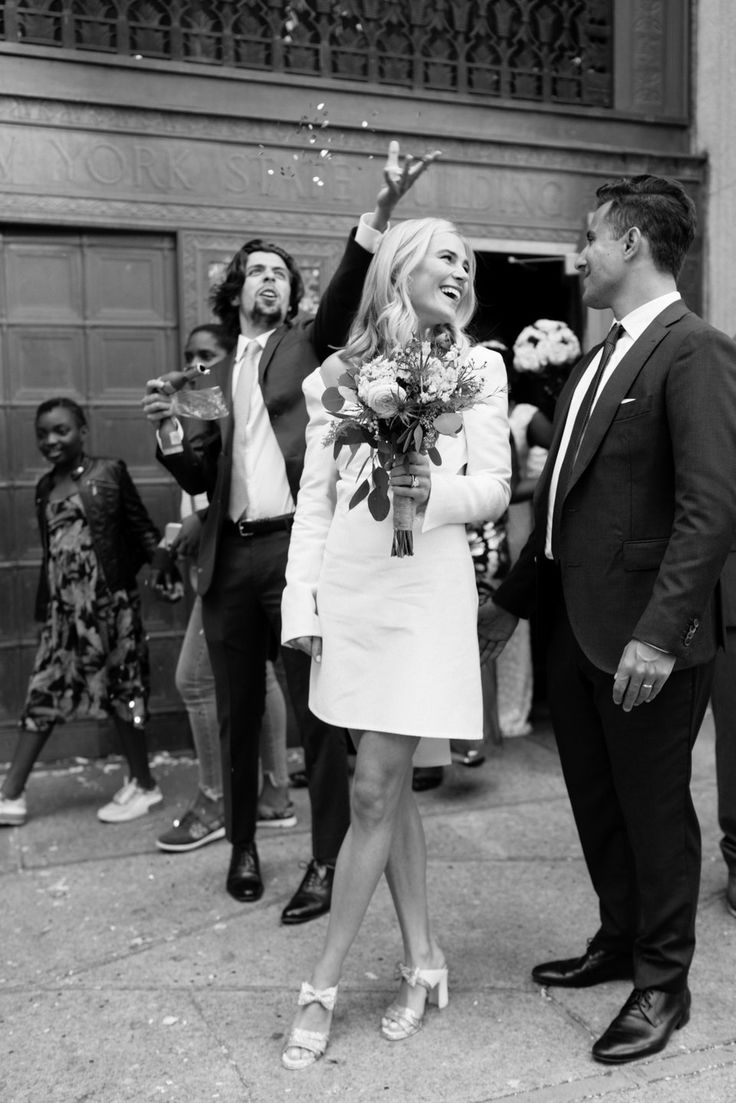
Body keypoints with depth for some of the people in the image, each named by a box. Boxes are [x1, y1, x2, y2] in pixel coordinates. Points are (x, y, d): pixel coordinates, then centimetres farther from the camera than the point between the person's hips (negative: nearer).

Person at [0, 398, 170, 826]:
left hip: (111, 601, -5)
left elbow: (141, 526, -2)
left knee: (123, 691, 3)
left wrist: (164, 561, -18)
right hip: (63, 607, 5)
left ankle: (144, 785, 18)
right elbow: (50, 550, 17)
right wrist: (44, 607, 16)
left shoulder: (109, 473, -2)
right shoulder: (45, 488, 14)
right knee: (45, 693, 5)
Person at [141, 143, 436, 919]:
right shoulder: (215, 374, 19)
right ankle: (243, 846, 30)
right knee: (237, 714, 13)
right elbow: (198, 479, 16)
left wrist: (380, 214, -27)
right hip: (230, 557, 4)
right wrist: (170, 431, -4)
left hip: (298, 549, -4)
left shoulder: (307, 344, 9)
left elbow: (345, 296, -12)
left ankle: (326, 862, 11)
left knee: (318, 711, -1)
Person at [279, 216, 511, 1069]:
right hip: (349, 588, 3)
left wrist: (437, 490, -21)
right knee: (389, 784, 10)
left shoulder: (478, 367, 6)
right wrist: (302, 600, 0)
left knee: (375, 790, -3)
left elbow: (494, 487, 1)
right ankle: (422, 959, 26)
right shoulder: (335, 374, 10)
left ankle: (323, 984, 12)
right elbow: (315, 497, 8)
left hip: (426, 589, -2)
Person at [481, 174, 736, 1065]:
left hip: (641, 633, -8)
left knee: (653, 807, 8)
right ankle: (619, 940, 40)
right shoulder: (596, 363, 13)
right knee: (596, 800, 19)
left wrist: (660, 632, -24)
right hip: (574, 623, 8)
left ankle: (663, 981, 28)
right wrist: (514, 598, 18)